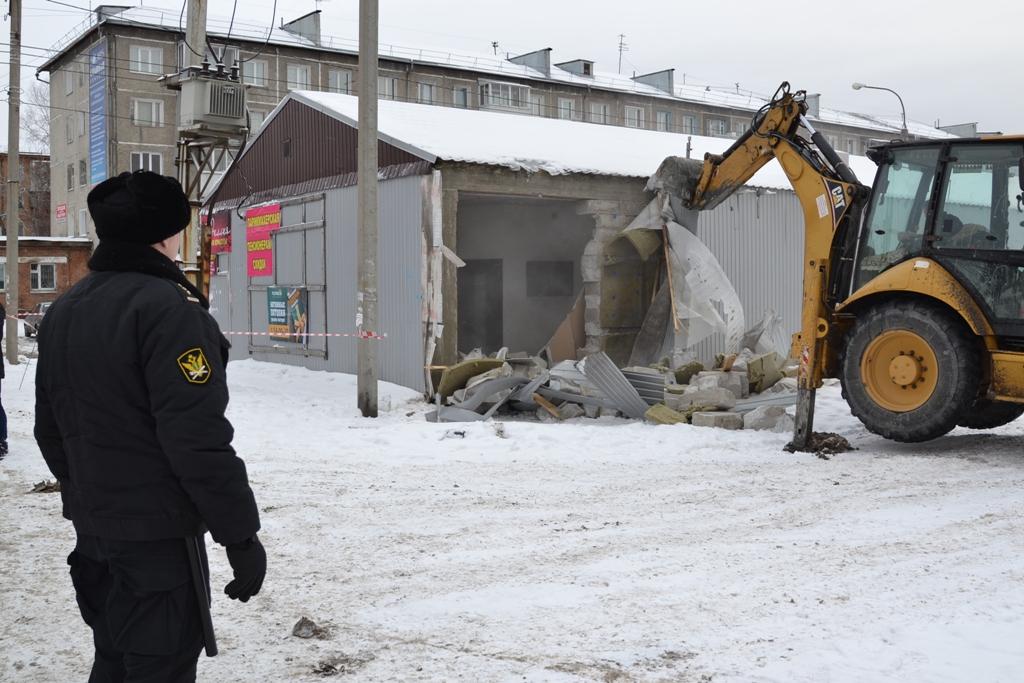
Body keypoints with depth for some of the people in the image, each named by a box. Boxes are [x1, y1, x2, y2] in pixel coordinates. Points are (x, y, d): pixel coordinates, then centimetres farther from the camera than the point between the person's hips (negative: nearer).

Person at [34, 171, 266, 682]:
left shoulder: (62, 311, 9)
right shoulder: (167, 307, -18)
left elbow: (49, 429, 15)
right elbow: (198, 438, -24)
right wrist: (241, 536, -18)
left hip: (92, 525, 9)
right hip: (157, 530, -8)